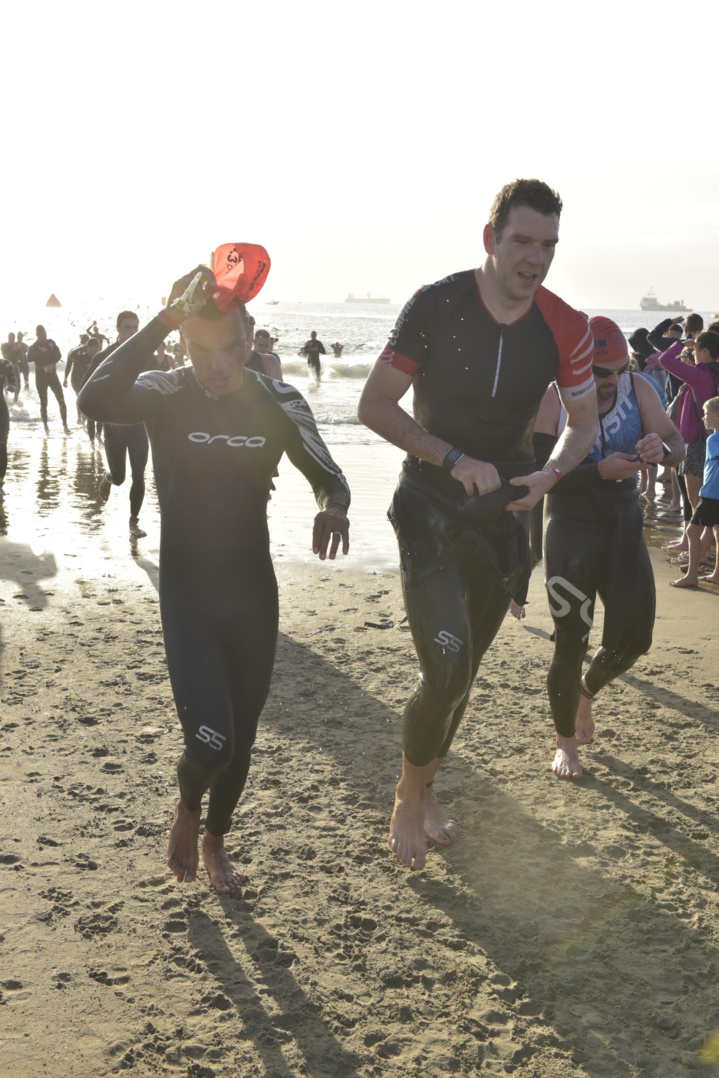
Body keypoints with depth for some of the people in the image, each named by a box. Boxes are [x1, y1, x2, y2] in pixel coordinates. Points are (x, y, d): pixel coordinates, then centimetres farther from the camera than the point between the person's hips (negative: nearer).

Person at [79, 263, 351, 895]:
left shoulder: (279, 402, -5)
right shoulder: (166, 397, -12)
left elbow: (327, 476, 3)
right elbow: (96, 401, -33)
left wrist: (333, 508, -22)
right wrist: (164, 320, -36)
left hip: (255, 593, 3)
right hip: (188, 593, -3)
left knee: (240, 741, 13)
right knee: (211, 742, -13)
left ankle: (215, 839, 42)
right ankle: (187, 811, 25)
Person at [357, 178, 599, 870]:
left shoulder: (565, 329, -4)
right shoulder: (436, 306, -13)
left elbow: (583, 422, 8)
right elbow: (374, 406, -11)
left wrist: (548, 474, -14)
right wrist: (456, 460, -21)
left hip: (505, 515, 4)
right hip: (430, 509, -4)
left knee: (464, 672, 14)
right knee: (446, 673, -14)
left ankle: (422, 787, 38)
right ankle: (409, 798, 13)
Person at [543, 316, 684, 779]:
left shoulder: (637, 388, -3)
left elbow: (677, 443, -5)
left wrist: (662, 449, -29)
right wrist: (599, 471, -33)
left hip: (625, 527, 4)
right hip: (572, 530, -4)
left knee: (634, 637, 1)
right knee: (571, 643, -1)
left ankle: (587, 690, 34)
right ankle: (566, 742, 20)